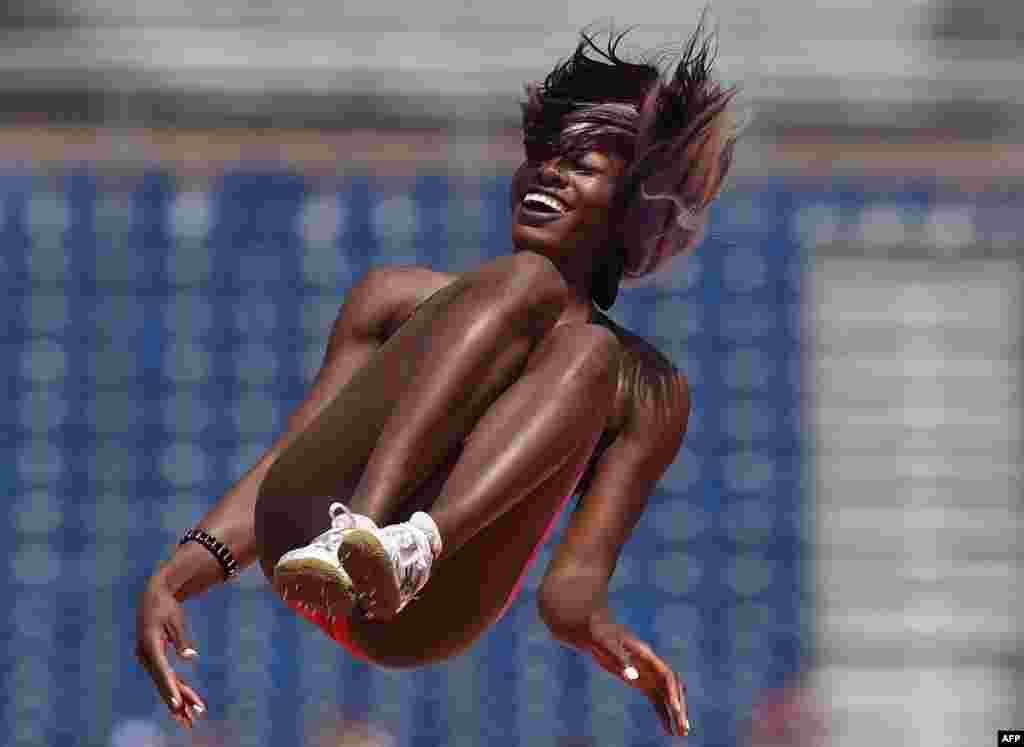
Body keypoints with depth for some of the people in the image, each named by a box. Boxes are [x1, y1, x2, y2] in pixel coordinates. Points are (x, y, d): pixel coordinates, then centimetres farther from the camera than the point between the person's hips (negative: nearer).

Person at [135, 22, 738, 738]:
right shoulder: (401, 297, 31)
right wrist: (170, 581, 4)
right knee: (525, 279, -14)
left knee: (586, 352, -19)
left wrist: (593, 623, -14)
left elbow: (575, 577, 13)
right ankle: (358, 524, -40)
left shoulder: (647, 391, 27)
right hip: (302, 531, 0)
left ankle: (418, 545, -44)